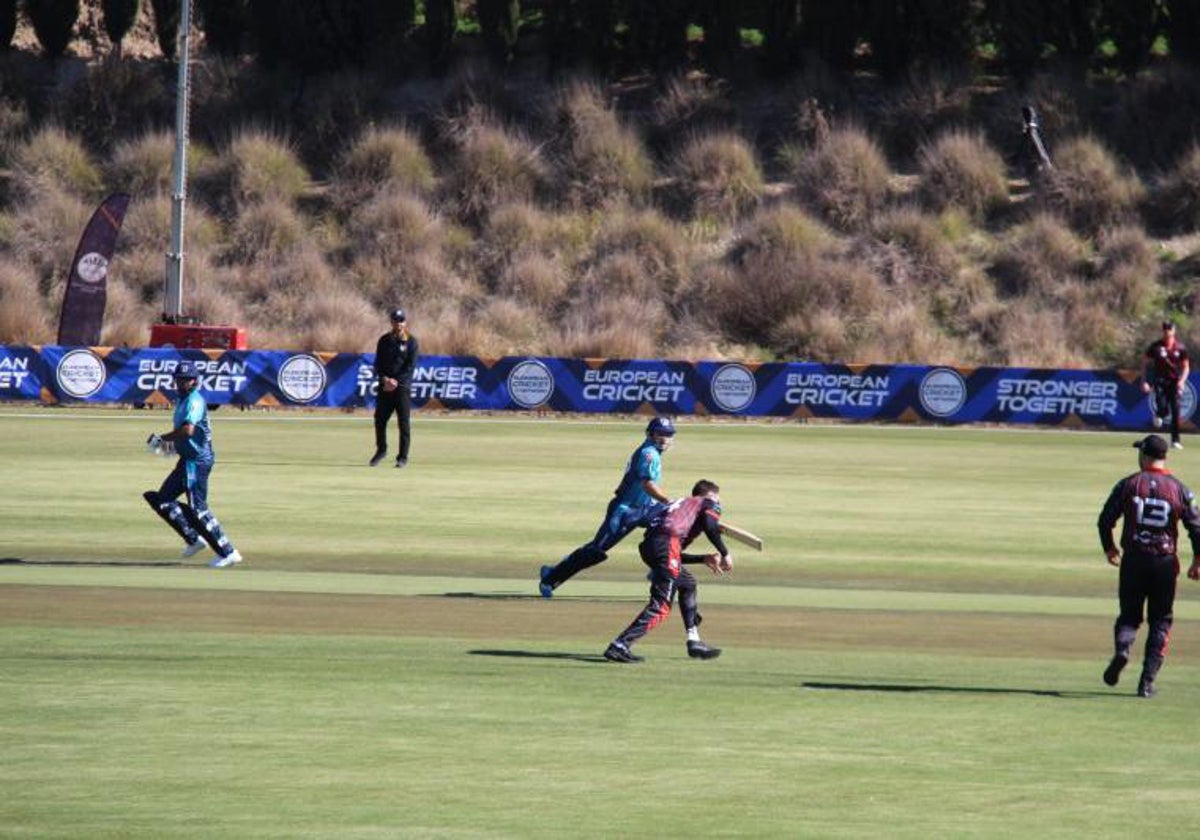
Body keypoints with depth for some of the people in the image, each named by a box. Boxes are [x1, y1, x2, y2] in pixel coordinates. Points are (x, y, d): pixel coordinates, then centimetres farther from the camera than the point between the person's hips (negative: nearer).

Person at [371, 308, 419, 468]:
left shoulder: (411, 342, 0)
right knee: (380, 419, 5)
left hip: (403, 386, -3)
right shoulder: (384, 340, 10)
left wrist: (396, 381, -14)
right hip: (385, 386, 3)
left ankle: (403, 457, -1)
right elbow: (378, 363, 7)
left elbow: (410, 366, -6)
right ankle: (381, 450, 24)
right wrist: (384, 379, -10)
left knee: (404, 421, -5)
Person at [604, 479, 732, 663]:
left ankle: (694, 643, 27)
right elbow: (710, 525, -4)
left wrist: (704, 559, 39)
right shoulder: (708, 503, 20)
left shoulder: (682, 504, 38)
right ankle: (620, 646, -25)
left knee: (687, 583, 29)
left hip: (648, 545, 8)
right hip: (667, 543, -8)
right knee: (661, 606, -12)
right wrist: (725, 554, 2)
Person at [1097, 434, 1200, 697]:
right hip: (1165, 562, 0)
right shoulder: (1179, 489, -1)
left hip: (1133, 560, 0)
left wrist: (1109, 548, 19)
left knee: (1129, 614, 13)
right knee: (1161, 621, 9)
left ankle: (1122, 648, -19)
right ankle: (1147, 680, 1)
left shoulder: (1128, 485, -2)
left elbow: (1105, 520, 1)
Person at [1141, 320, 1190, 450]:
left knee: (1175, 411, -5)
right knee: (1163, 408, -16)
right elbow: (1146, 364, 4)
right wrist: (1144, 382, -4)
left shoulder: (1180, 348, 0)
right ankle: (1159, 415, 23)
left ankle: (1175, 439, 4)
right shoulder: (1155, 347, -2)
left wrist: (1182, 381, -9)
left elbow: (1186, 367, 7)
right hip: (1160, 382, -1)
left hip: (1175, 382, 1)